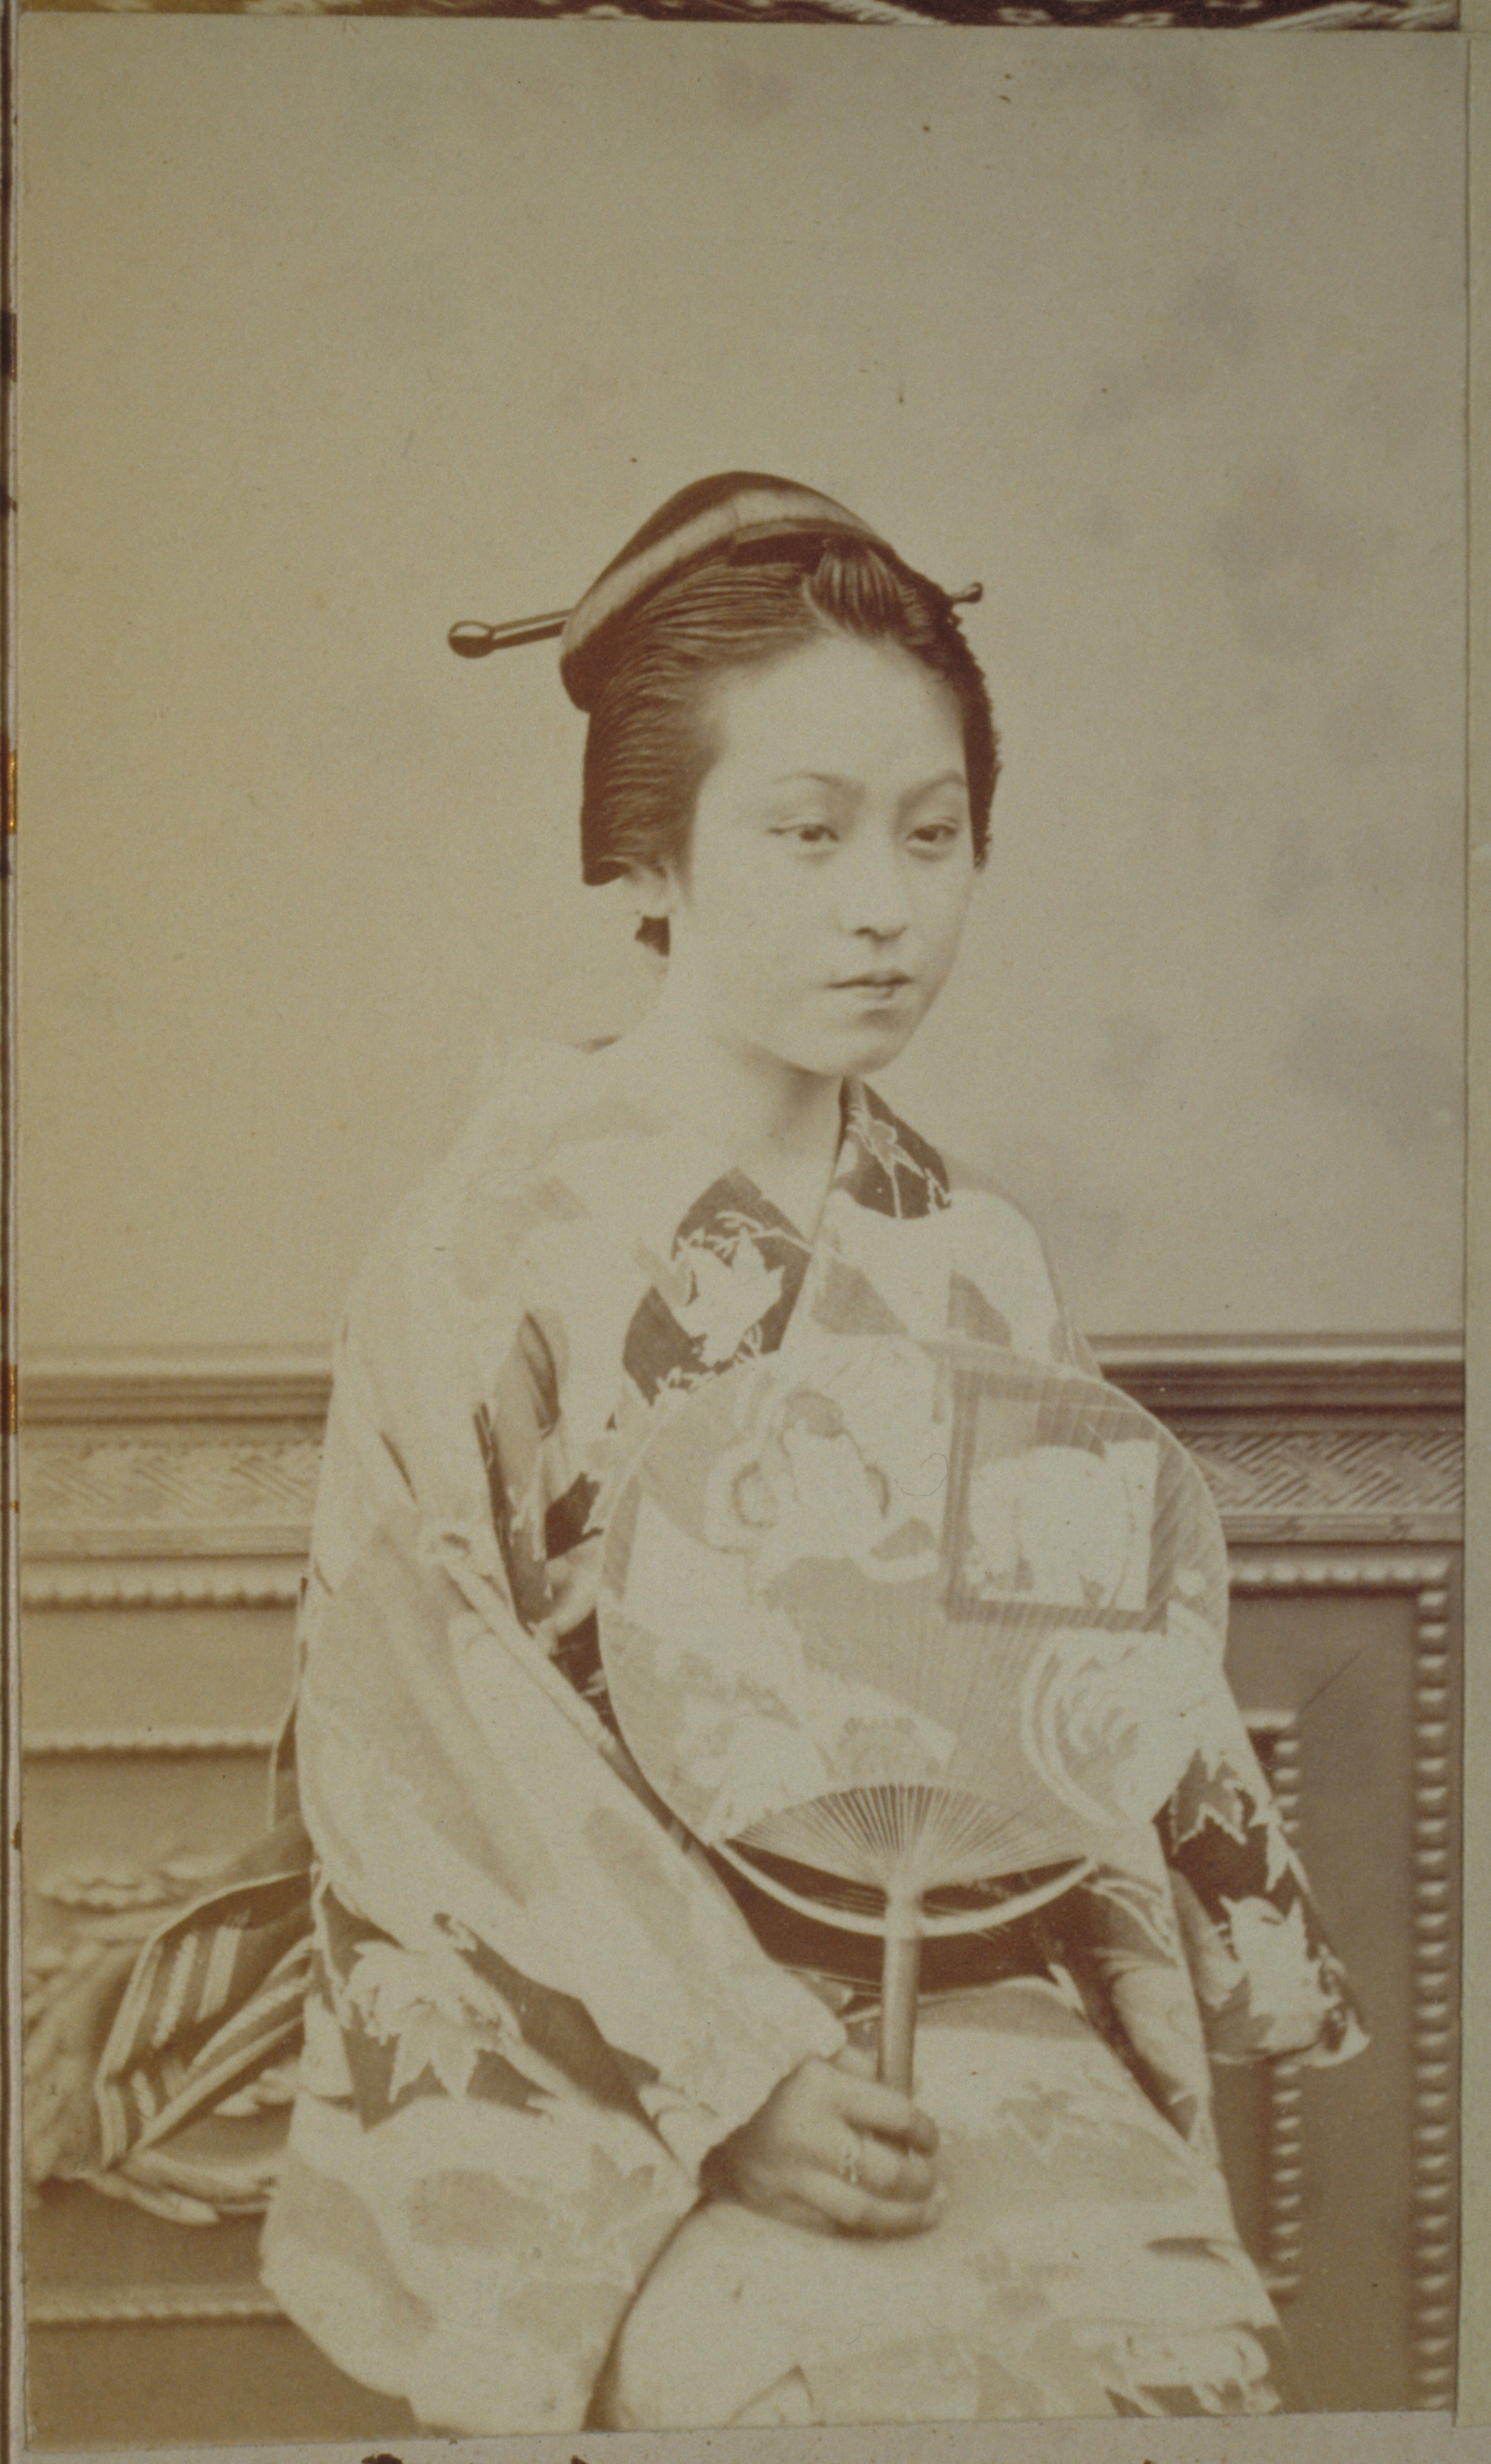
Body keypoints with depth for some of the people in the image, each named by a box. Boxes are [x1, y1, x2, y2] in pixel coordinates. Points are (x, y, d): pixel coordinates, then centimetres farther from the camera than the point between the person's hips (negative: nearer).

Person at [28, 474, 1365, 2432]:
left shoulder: (978, 1263, 8)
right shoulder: (488, 1252, -7)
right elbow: (428, 1752, -10)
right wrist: (730, 2071, -16)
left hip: (978, 1999, 4)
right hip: (592, 2055, -3)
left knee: (1186, 2342, -20)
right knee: (848, 2363, -27)